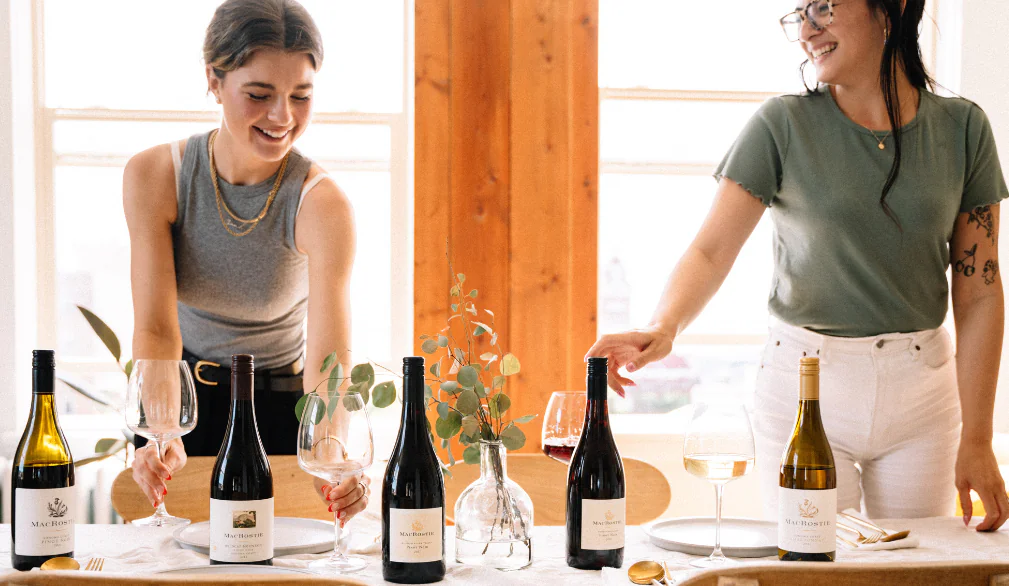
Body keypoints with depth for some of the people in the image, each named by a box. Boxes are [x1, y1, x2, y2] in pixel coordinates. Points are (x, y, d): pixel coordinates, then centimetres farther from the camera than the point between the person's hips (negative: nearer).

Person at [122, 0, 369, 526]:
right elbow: (156, 329, -23)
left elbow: (328, 356, -33)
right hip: (183, 396, 1)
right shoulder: (154, 177, -18)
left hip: (282, 409, -1)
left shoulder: (322, 205, -23)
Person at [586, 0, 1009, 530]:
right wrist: (663, 328, -35)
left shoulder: (961, 128, 0)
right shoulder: (782, 126, -6)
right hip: (803, 384, -2)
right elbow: (711, 250, -14)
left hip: (922, 388, 2)